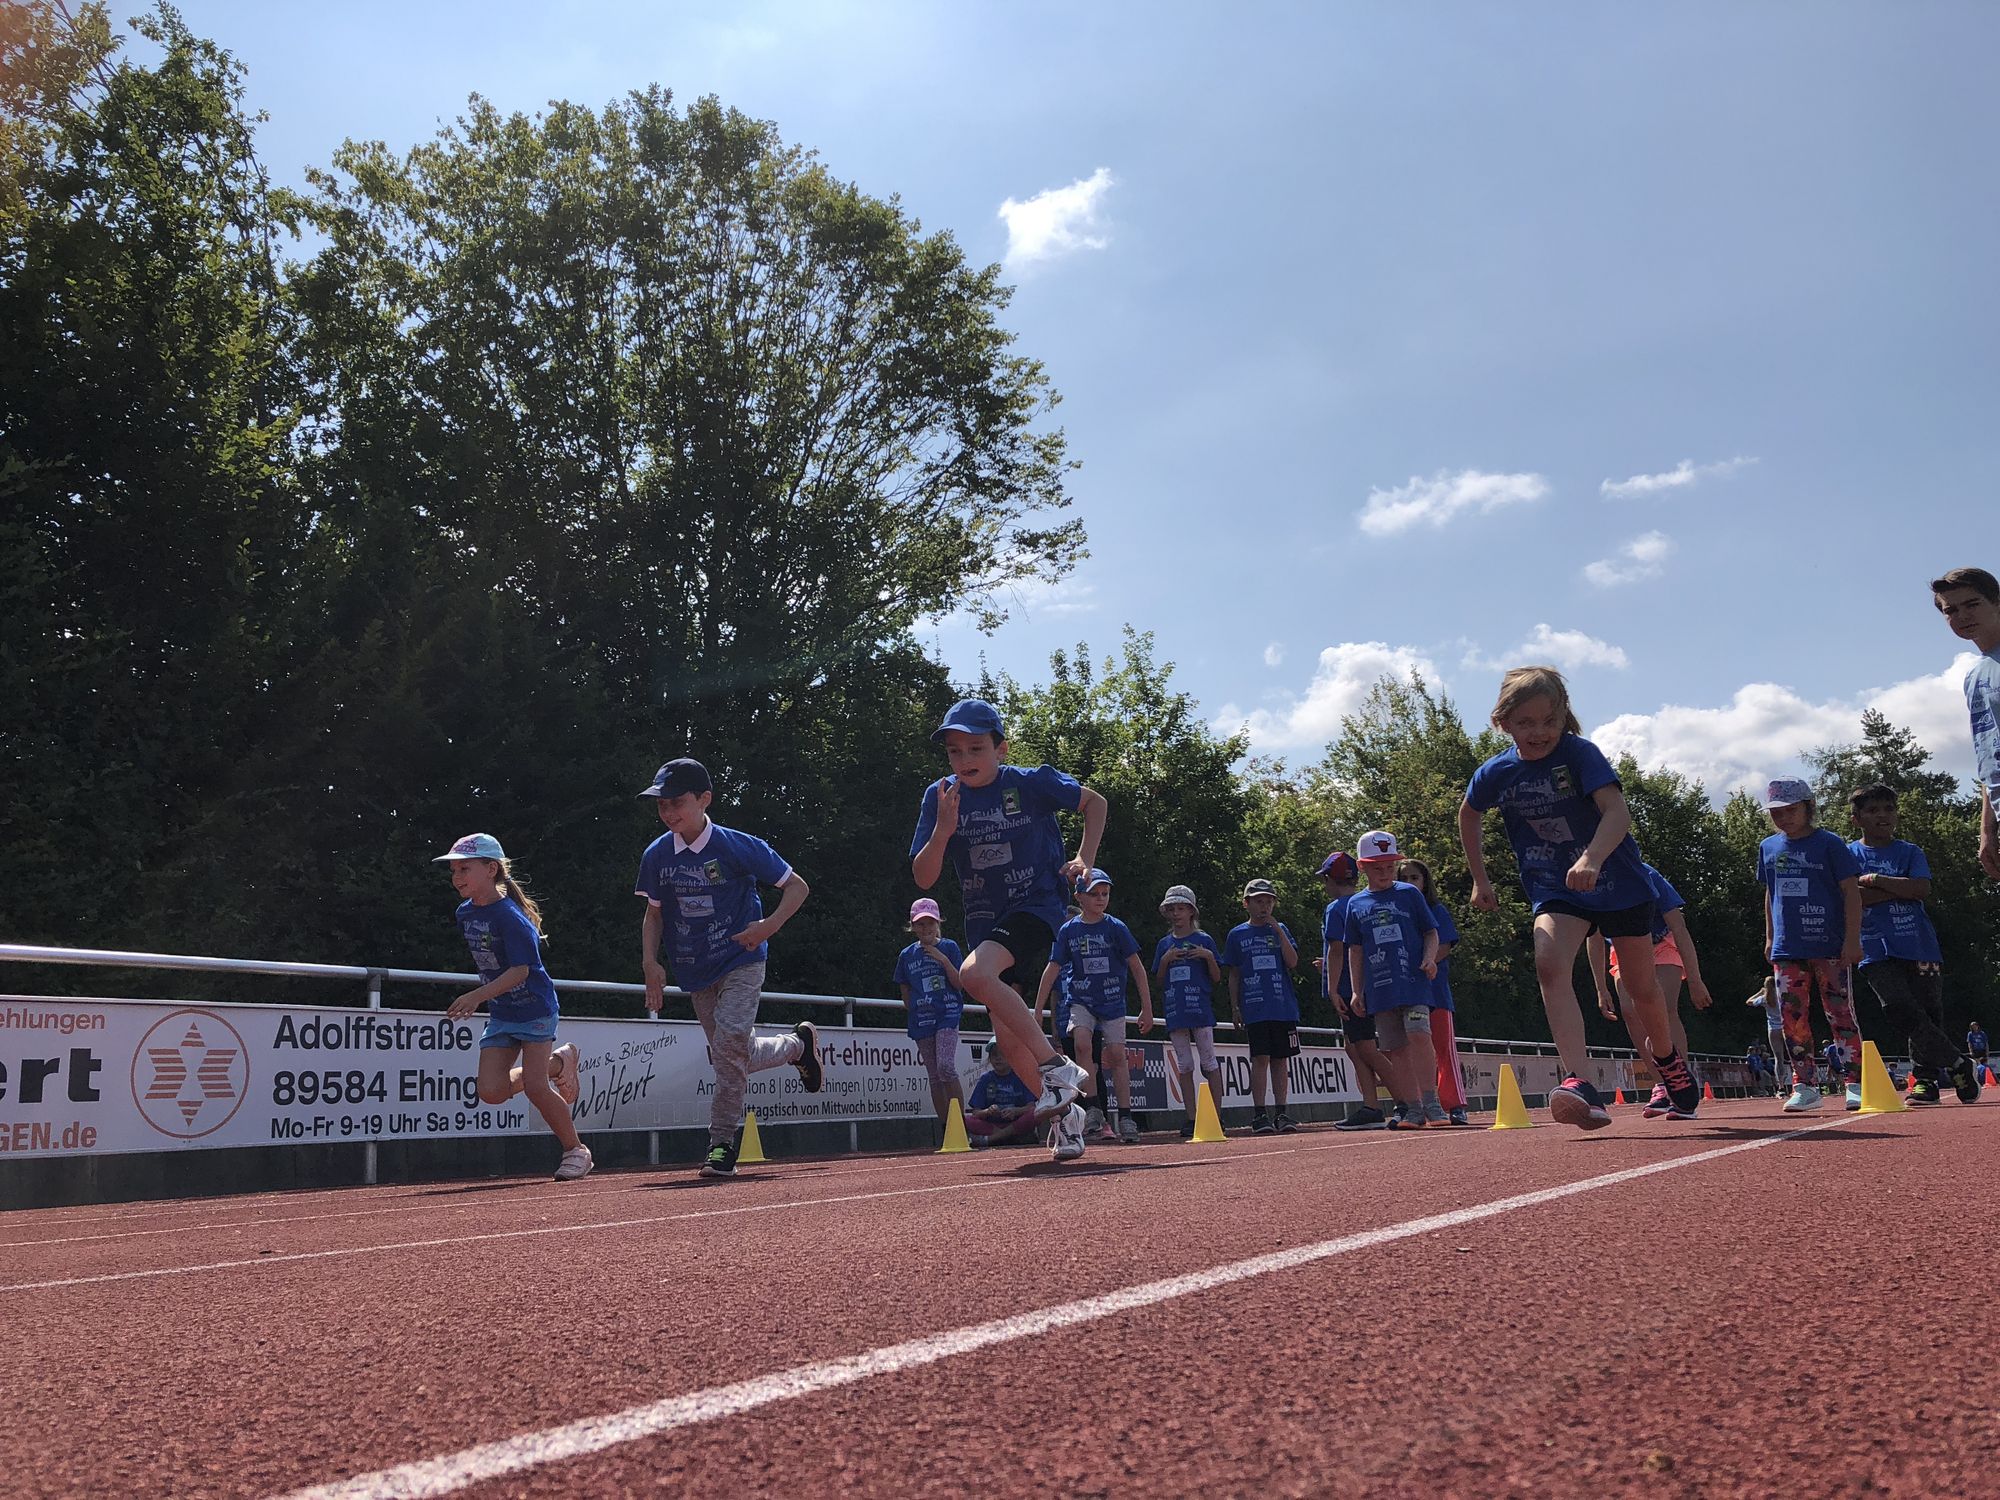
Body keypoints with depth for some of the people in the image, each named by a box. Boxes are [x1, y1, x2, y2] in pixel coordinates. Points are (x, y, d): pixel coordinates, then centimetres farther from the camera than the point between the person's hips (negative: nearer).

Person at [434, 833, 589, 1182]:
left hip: (535, 1008, -7)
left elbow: (521, 970, -26)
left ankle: (576, 1150, 9)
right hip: (500, 1014, 7)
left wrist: (477, 996, -34)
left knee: (534, 1086, -12)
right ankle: (557, 1062, 20)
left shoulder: (509, 916, -20)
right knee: (491, 1091, -6)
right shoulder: (465, 913, 4)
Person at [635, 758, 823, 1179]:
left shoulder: (737, 846, -14)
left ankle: (722, 1143, -5)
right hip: (695, 971, 5)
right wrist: (650, 963, -3)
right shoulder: (657, 855, -1)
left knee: (730, 1042, -22)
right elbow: (654, 913, 11)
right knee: (734, 1058, 9)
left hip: (742, 960, -5)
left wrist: (770, 925, -24)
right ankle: (798, 1045, 36)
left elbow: (797, 886, -8)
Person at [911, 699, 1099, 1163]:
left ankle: (1059, 1069, -23)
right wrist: (943, 830, -21)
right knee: (1009, 1041, 3)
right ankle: (1064, 1110, 25)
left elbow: (1095, 802, 6)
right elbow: (923, 879, -4)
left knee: (975, 974, -32)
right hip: (984, 919, 5)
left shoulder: (1032, 783, -9)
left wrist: (1084, 858, -8)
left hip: (1036, 904, -5)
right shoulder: (939, 797, -2)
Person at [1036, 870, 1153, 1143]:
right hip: (1080, 1000, 0)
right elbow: (1052, 969, 0)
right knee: (1082, 1043, -23)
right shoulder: (1068, 930, -2)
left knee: (1117, 1054, -6)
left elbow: (1137, 967, -1)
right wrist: (1037, 1011, -3)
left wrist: (1147, 1009, -2)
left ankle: (1124, 1118, 4)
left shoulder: (1116, 928, -4)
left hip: (1112, 1001, 0)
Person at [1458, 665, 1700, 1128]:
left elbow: (1617, 812, -33)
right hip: (1554, 890, 2)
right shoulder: (1495, 773, -8)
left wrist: (1591, 858, -51)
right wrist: (1480, 879, 13)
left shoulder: (1580, 754, -19)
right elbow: (1468, 815, 13)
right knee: (1549, 964, -28)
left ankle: (1665, 1054, 48)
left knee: (1642, 987, 13)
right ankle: (1583, 1088, -37)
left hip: (1617, 881, -1)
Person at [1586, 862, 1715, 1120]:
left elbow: (1679, 930, -27)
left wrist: (1695, 981, -28)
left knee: (1665, 1010, -22)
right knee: (1629, 1011, -16)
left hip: (1663, 946, -3)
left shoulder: (1648, 879, -33)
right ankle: (1662, 1085, -8)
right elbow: (1596, 940, -12)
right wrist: (1602, 989, -11)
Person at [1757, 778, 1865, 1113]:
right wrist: (1770, 938, 18)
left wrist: (1852, 938, -11)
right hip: (1787, 949, 4)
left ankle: (1854, 1083, 2)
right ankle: (1803, 1086, 6)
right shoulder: (1768, 847, 12)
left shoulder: (1828, 844, -2)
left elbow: (1851, 891, -4)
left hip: (1830, 946, -4)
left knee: (1841, 1015, -3)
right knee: (1793, 1018, 2)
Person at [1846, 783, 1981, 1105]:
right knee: (1901, 1010, -14)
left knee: (1928, 1011, 2)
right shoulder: (1849, 854, 8)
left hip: (1919, 945, 1)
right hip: (1876, 949, -1)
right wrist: (1899, 890, -8)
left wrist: (1876, 880, -9)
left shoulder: (1910, 852, 11)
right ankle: (1959, 1065, -3)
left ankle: (1925, 1079, 15)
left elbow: (1922, 889, -7)